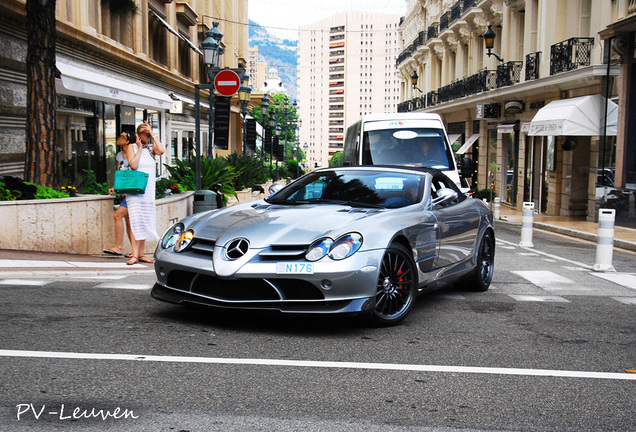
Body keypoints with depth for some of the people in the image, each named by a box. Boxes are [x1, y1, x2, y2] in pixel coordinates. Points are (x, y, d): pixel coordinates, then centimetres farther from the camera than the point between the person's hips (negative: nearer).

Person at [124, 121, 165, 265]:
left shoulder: (151, 149, 12)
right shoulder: (132, 147, 3)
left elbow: (161, 151, -10)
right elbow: (133, 165, -12)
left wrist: (153, 134, -5)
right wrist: (140, 148, -5)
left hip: (149, 190, 4)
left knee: (145, 222, 4)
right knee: (136, 221, -13)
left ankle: (141, 254, 9)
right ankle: (134, 255, -15)